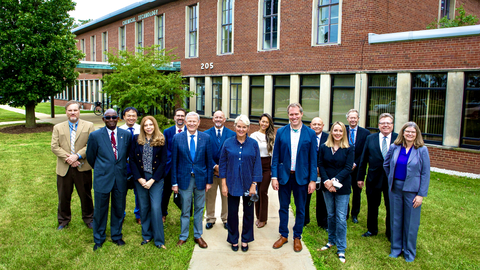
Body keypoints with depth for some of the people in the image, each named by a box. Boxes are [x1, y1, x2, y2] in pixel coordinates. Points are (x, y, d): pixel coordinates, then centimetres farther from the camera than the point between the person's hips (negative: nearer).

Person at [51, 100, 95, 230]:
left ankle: (88, 218, 26)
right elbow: (54, 147, 0)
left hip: (83, 168, -2)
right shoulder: (58, 127, 9)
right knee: (64, 196, 12)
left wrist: (77, 156, -18)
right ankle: (63, 220, 30)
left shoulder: (89, 126, 2)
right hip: (64, 169, 2)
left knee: (86, 196, 9)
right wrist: (68, 158, -13)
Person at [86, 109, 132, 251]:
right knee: (100, 210, 9)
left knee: (119, 209, 13)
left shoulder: (126, 135, 2)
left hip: (120, 178, 2)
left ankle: (116, 236, 33)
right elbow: (90, 157, 6)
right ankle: (99, 239, 28)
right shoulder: (95, 135, -4)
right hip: (102, 178, -2)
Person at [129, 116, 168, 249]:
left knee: (156, 208, -6)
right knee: (144, 208, 9)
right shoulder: (136, 139, 3)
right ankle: (146, 235, 26)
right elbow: (132, 160, 2)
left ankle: (159, 240, 4)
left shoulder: (161, 140, -2)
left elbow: (163, 162, -4)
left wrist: (152, 180, -10)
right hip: (140, 179, 2)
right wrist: (139, 178, -7)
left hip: (156, 179, -2)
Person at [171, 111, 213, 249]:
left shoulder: (206, 138, -2)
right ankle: (183, 236, 26)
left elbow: (209, 160, 2)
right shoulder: (177, 138, -2)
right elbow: (174, 161, 0)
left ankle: (198, 235, 28)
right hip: (184, 179, -1)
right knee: (185, 210, 9)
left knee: (199, 209, 13)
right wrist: (174, 182, -3)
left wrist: (209, 180, -1)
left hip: (201, 178, 1)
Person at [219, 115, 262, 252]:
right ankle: (234, 240, 27)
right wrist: (224, 184, -4)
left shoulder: (253, 144, -3)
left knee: (248, 212, 10)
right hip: (232, 184, 0)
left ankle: (245, 240, 28)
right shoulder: (228, 143, -2)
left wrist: (254, 184, -7)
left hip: (248, 184, 0)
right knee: (232, 212, 9)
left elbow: (257, 165, -2)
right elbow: (223, 164, 1)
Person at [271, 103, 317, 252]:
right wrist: (274, 177, -6)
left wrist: (313, 180, -7)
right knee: (283, 207, 12)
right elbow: (275, 156, 0)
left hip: (301, 177, -1)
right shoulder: (281, 132, 0)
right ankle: (283, 235, 29)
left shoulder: (310, 133, -3)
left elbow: (313, 159, -3)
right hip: (284, 176, 1)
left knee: (300, 209, 11)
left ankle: (297, 237, 28)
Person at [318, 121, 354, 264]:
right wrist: (326, 181, -13)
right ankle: (331, 241, 32)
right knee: (331, 215, 15)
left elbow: (348, 168, -10)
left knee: (341, 218, -1)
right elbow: (321, 165, 1)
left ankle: (341, 249, 9)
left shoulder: (349, 149, -4)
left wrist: (335, 180, -19)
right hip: (327, 187, 3)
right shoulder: (324, 147, 3)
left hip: (342, 187, -2)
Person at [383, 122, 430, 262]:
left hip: (412, 190, -3)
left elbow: (425, 173, -7)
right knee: (396, 220, 12)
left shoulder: (422, 150, -7)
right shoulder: (394, 147, 1)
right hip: (395, 188, 3)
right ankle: (396, 248, 27)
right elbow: (386, 164, 17)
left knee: (411, 222, 7)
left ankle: (409, 251, 25)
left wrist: (421, 194, -10)